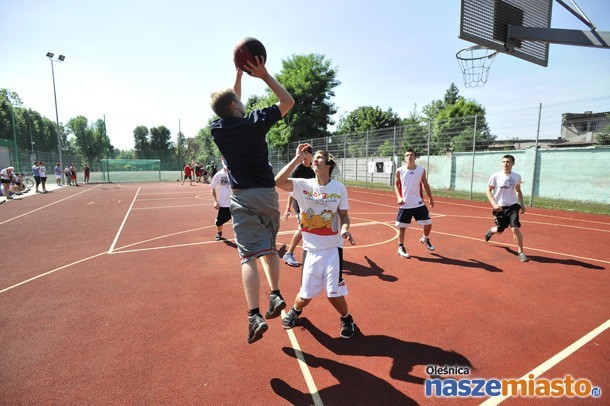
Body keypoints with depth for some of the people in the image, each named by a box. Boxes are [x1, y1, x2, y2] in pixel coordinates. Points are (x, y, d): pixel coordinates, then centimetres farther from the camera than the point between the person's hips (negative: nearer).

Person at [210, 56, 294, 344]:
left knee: (249, 256, -5)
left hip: (243, 198, 0)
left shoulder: (217, 129, 2)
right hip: (268, 194, 1)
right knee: (269, 249, 21)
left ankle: (254, 316, -13)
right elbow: (288, 101, 7)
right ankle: (275, 295, 16)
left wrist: (238, 73, 25)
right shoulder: (255, 121, -5)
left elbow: (231, 108, 24)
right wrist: (264, 75, 6)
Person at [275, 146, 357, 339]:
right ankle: (296, 310, 43)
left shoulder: (339, 187, -3)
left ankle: (346, 318, 30)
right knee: (306, 295, 7)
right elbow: (278, 181, -21)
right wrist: (297, 158, -19)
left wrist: (345, 228, -17)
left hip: (333, 248, 0)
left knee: (334, 294, -3)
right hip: (311, 248, 1)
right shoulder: (303, 185, -5)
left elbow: (344, 215, 5)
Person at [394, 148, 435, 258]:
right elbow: (396, 185, 6)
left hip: (419, 203, 2)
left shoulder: (421, 170, -2)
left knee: (428, 224, 4)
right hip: (405, 205, -2)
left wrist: (431, 198, 14)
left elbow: (425, 185, 10)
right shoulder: (400, 171, -6)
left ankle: (425, 239, 36)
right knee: (402, 227, 3)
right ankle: (401, 247, 22)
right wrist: (399, 197, -9)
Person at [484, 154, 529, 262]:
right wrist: (494, 204, -18)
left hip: (512, 206, 1)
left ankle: (520, 252, 2)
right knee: (499, 230, 11)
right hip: (500, 207, -1)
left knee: (515, 228, -14)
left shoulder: (517, 176, 1)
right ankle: (491, 231, 49)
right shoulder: (496, 176, -9)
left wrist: (522, 204, 6)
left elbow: (518, 191, 16)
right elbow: (488, 191, -5)